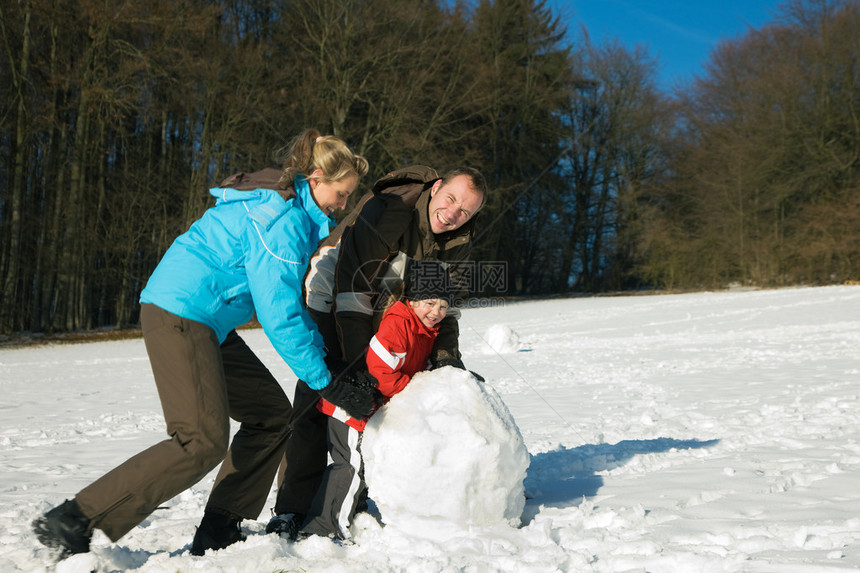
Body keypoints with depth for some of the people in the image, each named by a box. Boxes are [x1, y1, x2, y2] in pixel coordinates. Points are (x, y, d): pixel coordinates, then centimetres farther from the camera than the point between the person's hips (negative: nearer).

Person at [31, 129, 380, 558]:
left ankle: (217, 533, 11)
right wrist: (327, 382, -12)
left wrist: (329, 358, 14)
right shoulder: (281, 220, -17)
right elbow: (279, 316, -19)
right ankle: (71, 524, -10)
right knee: (203, 441, -14)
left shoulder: (285, 206, 16)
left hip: (206, 324, 11)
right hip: (180, 315, -11)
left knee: (272, 414, 9)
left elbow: (289, 299, 20)